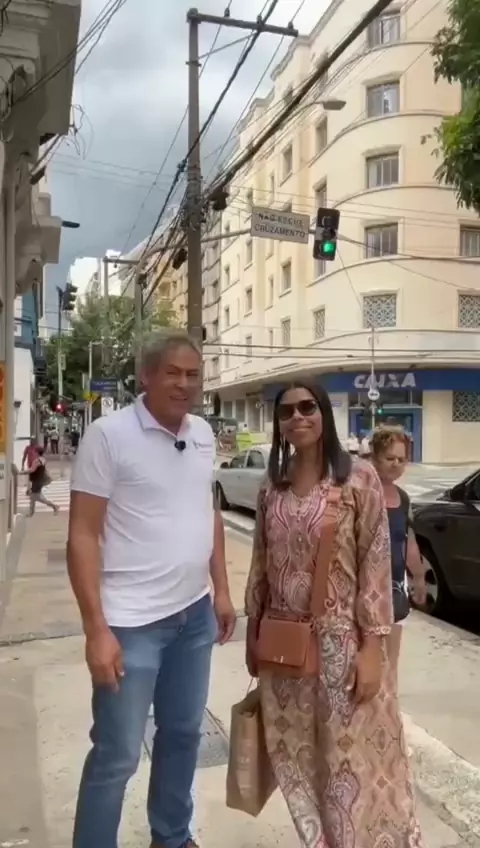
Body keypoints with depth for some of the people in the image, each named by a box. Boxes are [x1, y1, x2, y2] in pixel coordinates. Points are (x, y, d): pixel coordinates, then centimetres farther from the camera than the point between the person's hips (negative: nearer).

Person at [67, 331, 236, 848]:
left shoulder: (203, 434, 4)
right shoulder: (109, 434, -15)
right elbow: (82, 536, -15)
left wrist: (221, 590, 11)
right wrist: (97, 630, -18)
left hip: (194, 614, 7)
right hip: (132, 622, -6)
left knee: (183, 734, 22)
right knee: (116, 755, 6)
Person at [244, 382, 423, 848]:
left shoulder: (359, 478, -10)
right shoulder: (271, 486, 4)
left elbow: (376, 564, -10)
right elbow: (261, 563, 9)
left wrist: (372, 647, -13)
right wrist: (252, 632, 11)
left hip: (340, 642, -4)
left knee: (348, 759, 7)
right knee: (297, 755, 17)